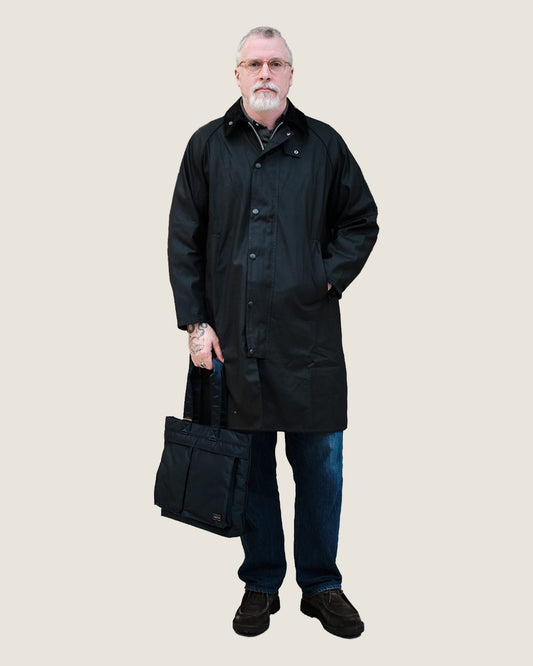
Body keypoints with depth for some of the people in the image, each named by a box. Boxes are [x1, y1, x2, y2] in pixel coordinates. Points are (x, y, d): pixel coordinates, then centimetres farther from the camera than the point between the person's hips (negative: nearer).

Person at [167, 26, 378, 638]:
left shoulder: (323, 145, 8)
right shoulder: (208, 146, 8)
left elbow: (362, 220, 14)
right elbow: (183, 239, 7)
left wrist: (330, 278, -1)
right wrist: (195, 320, 0)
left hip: (309, 335, 0)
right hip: (234, 337, 0)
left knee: (320, 463, 6)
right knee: (249, 465, 9)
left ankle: (321, 584, 25)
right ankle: (261, 584, 27)